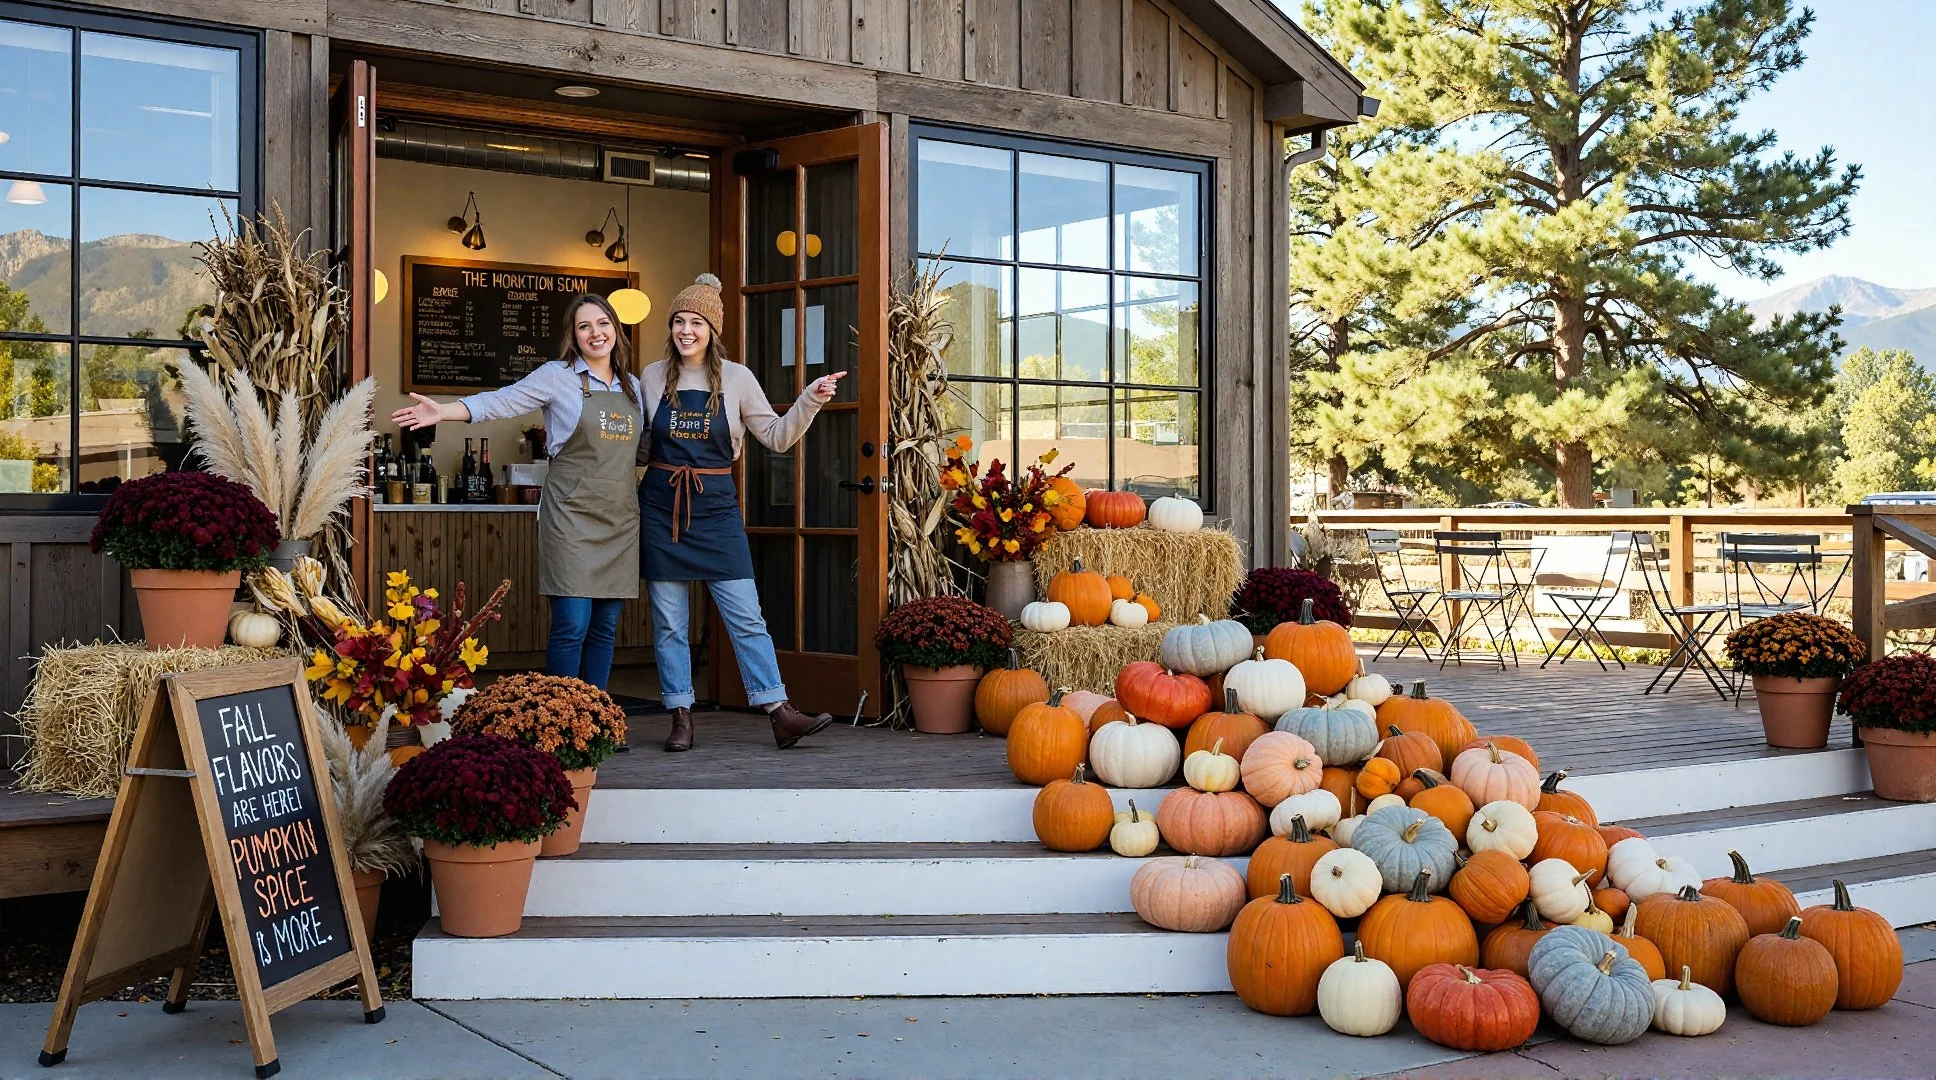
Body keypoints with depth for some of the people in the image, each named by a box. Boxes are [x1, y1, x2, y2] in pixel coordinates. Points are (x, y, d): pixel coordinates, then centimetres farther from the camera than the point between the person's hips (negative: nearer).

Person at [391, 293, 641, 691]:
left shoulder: (633, 387, 15)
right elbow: (502, 401, -9)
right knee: (572, 625, -10)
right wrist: (443, 411, -21)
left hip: (621, 519, 5)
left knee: (605, 628, 6)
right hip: (572, 513, -5)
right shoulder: (558, 376, 1)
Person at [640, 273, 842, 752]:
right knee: (668, 622, 4)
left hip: (716, 506, -1)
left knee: (747, 616, -4)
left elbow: (776, 437, 1)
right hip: (661, 507, 1)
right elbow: (640, 446, 15)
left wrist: (810, 402, -11)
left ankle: (781, 715, -3)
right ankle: (681, 718, 13)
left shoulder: (736, 378, 0)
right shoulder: (653, 377, 4)